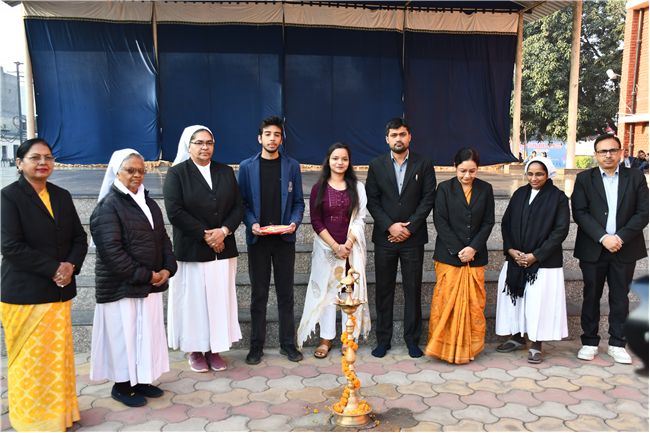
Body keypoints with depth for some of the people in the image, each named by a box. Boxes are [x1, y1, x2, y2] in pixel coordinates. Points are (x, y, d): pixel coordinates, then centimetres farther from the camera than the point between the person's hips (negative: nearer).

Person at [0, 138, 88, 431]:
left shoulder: (62, 196, 10)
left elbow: (79, 239, 10)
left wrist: (71, 265, -10)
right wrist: (53, 269, -17)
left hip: (59, 292, 5)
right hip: (24, 294, -5)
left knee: (58, 355, 11)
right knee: (30, 359, 5)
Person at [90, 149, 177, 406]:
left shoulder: (147, 203, 13)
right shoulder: (108, 207, -11)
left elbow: (163, 238, 15)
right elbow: (110, 251, -19)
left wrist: (167, 269, -1)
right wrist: (145, 275, -17)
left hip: (151, 284, 7)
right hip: (122, 287, -7)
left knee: (147, 332, 13)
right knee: (124, 334, 3)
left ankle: (141, 380, 28)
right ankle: (121, 386, 20)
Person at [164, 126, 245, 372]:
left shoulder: (226, 172, 10)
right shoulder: (176, 173, -2)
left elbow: (238, 207, 7)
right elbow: (174, 212, -11)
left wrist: (224, 230, -10)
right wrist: (205, 235, -14)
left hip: (223, 248, 4)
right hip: (192, 250, -3)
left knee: (220, 299, 7)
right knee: (194, 300, 3)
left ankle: (214, 349, 20)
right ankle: (195, 351, 18)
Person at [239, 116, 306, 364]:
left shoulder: (292, 166, 6)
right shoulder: (247, 167, 4)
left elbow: (298, 201, 6)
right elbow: (242, 202, 3)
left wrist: (294, 222, -11)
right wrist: (251, 223, -13)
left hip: (285, 238, 1)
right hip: (258, 239, 0)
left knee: (286, 293, 7)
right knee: (258, 294, 7)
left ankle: (288, 344, 19)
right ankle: (257, 346, 18)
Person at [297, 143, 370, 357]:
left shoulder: (357, 187, 5)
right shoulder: (319, 189, 2)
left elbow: (360, 219, 1)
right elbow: (316, 221, -2)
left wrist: (348, 243, -12)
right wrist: (335, 247, -10)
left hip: (352, 247, 1)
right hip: (326, 247, 0)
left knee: (351, 291, 3)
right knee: (326, 290, 3)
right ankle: (326, 338, 12)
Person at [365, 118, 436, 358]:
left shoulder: (424, 164, 3)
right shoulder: (376, 165, 5)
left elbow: (428, 199, -2)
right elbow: (372, 201, 2)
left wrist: (409, 227, -9)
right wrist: (390, 226, -10)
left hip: (413, 238, -1)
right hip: (384, 238, 1)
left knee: (413, 290, 5)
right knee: (383, 290, 6)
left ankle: (412, 340, 18)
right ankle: (383, 339, 18)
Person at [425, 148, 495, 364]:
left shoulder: (485, 189, 6)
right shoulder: (445, 188, -1)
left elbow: (488, 223, 4)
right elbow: (440, 222, -5)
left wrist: (473, 248, -9)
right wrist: (458, 250, -12)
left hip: (475, 255, 2)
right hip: (448, 256, -2)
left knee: (473, 303, 6)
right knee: (447, 301, -2)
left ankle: (469, 348, 20)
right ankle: (446, 347, 12)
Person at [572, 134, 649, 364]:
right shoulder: (584, 179, 2)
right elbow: (580, 213, -7)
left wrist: (621, 237, -14)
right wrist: (603, 237, -17)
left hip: (625, 249, 1)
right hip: (593, 249, -1)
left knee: (620, 297, 9)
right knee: (591, 296, 7)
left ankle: (617, 344, 20)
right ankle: (590, 342, 18)